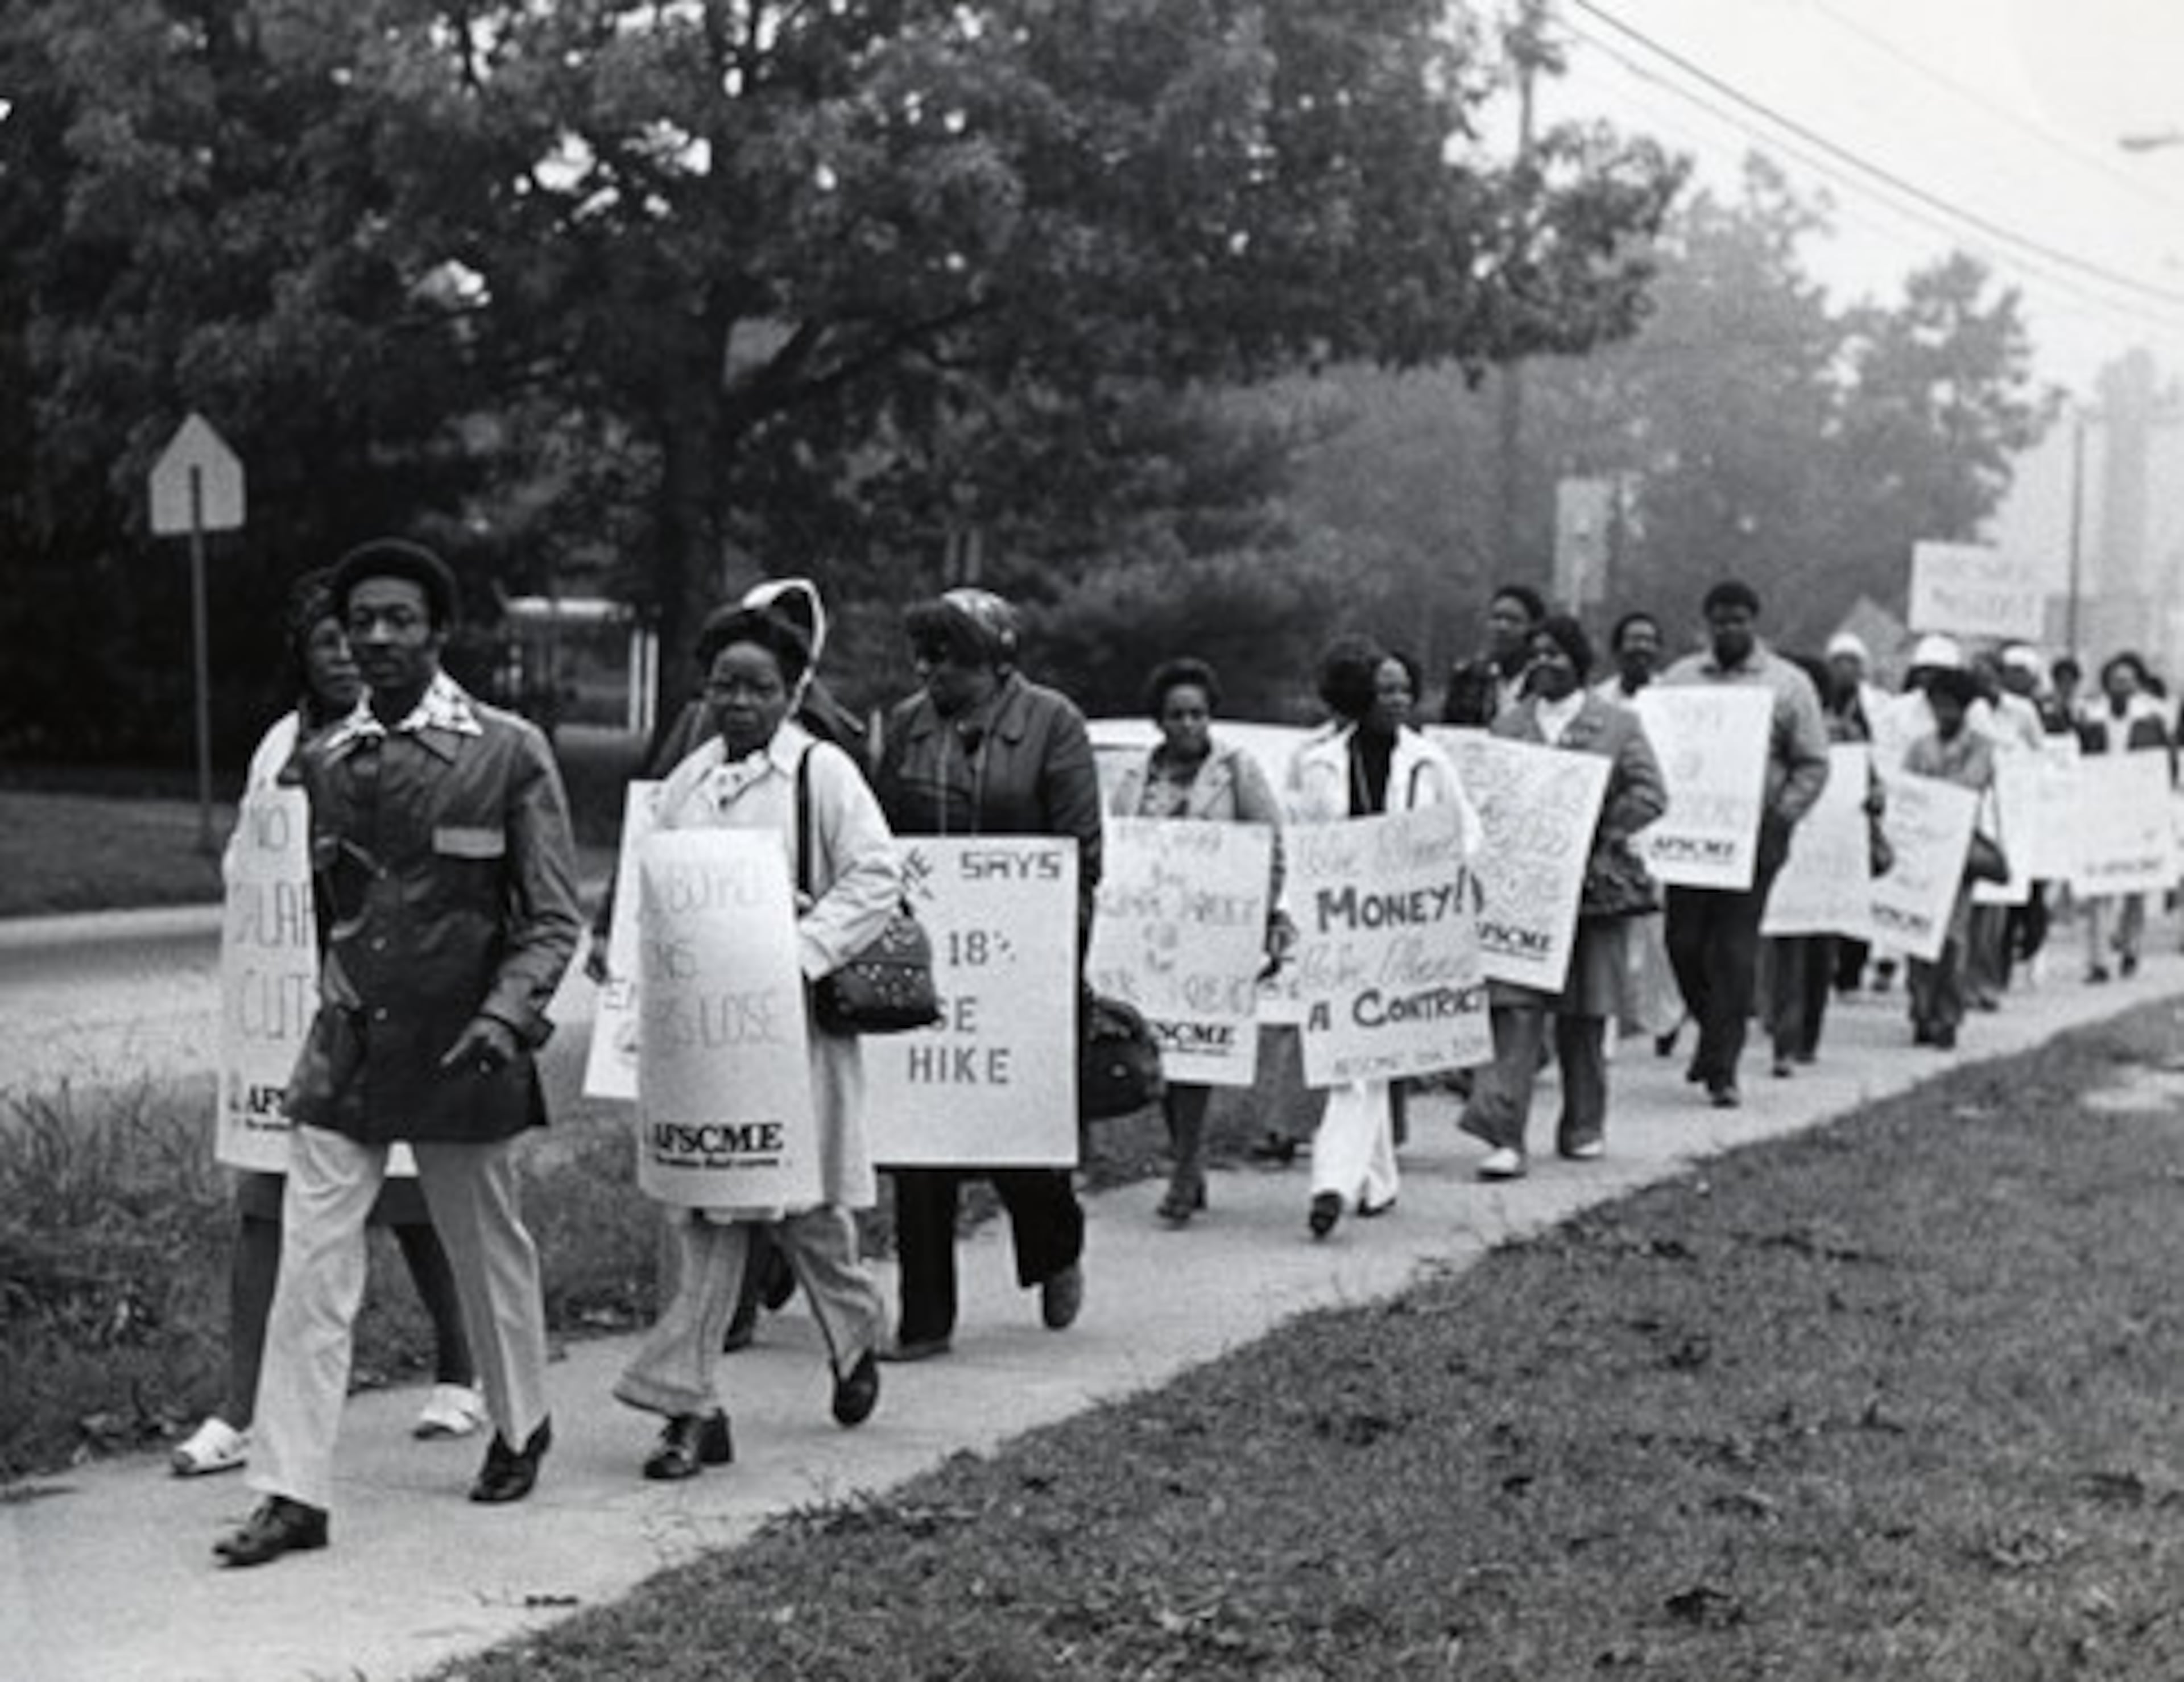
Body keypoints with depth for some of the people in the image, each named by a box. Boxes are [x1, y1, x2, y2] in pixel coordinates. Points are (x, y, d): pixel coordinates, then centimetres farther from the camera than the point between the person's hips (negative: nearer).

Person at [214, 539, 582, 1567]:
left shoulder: (509, 754, -6)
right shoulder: (320, 762, 5)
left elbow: (553, 917, -6)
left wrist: (506, 1012, -19)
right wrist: (342, 998, 9)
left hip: (461, 1050, -3)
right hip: (345, 1048, 3)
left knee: (487, 1249, 14)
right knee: (311, 1263, -4)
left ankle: (520, 1426, 37)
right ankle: (294, 1494, -1)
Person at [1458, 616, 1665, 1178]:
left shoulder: (1617, 724, 4)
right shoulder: (1508, 724, 10)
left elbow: (1650, 794, -2)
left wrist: (1600, 836, -12)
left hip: (1591, 883, -1)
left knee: (1584, 1014, 9)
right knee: (1516, 1006, -10)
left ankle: (1584, 1127, 25)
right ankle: (1506, 1136, -15)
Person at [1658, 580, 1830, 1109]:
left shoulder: (1788, 684, 4)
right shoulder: (1678, 678, 12)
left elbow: (1812, 766, 3)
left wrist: (1779, 817, -10)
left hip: (1755, 833, -3)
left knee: (1736, 951, -4)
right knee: (1684, 942, 3)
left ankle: (1721, 1069, 1)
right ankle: (1714, 1032, 28)